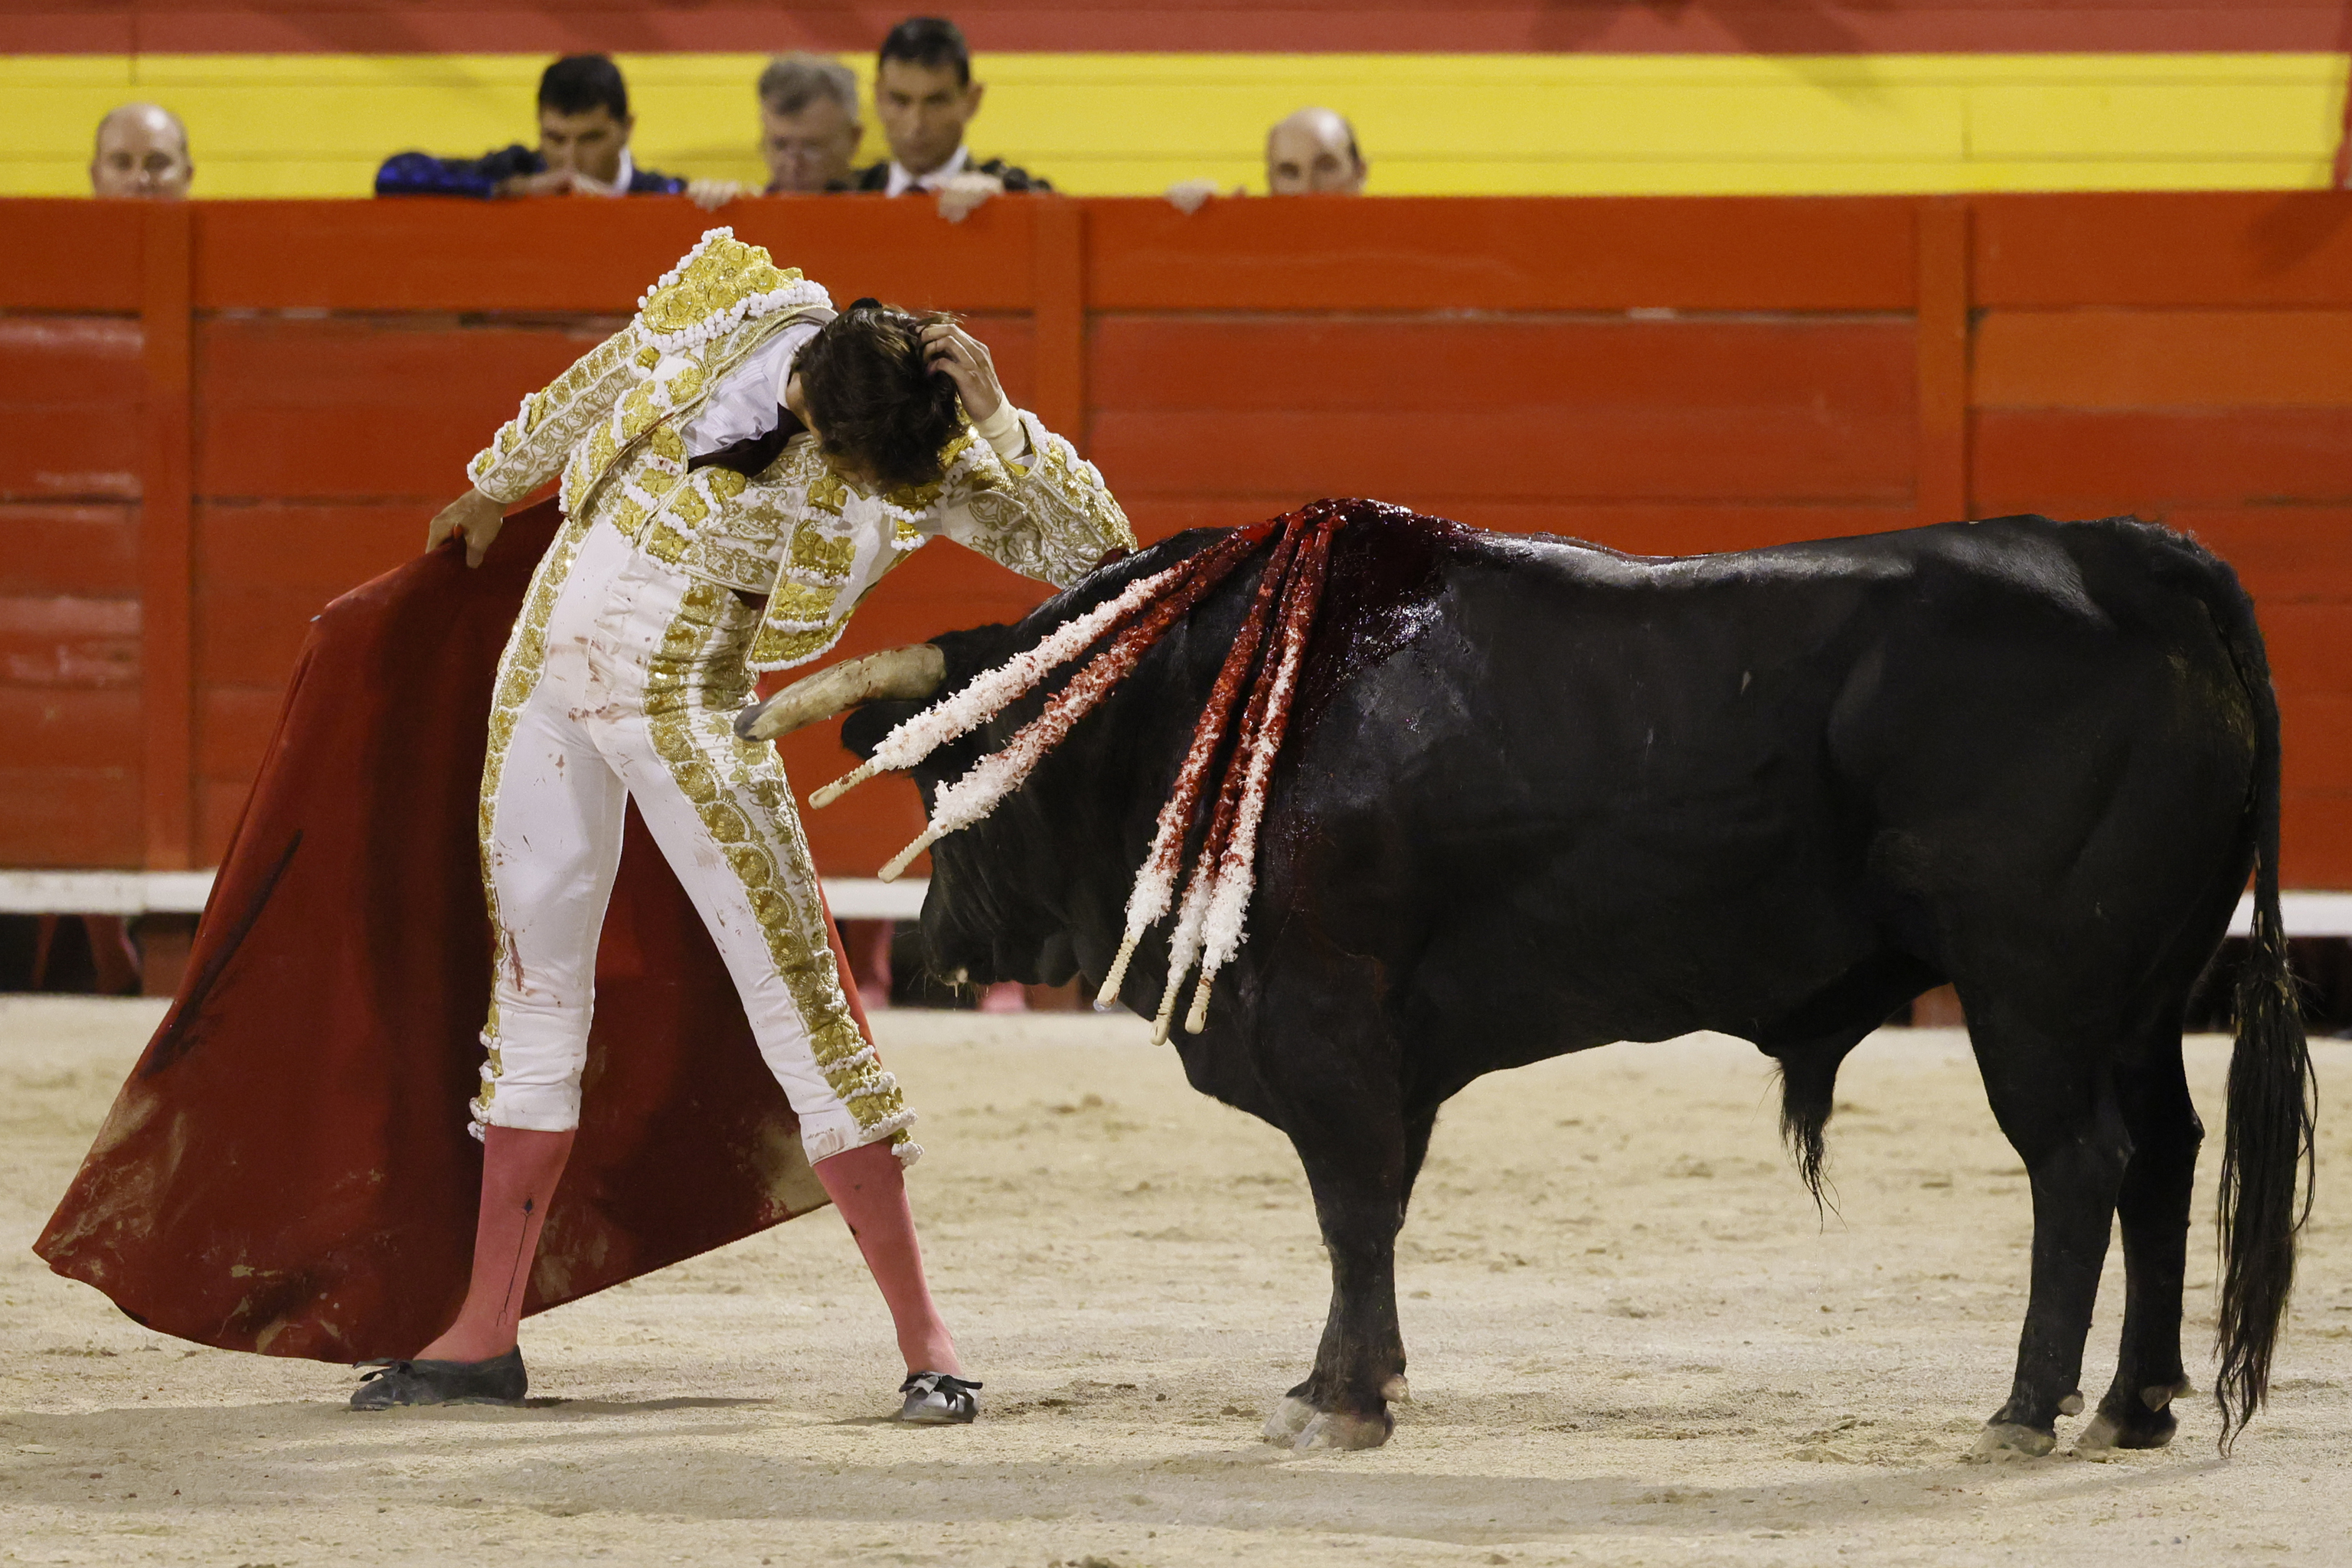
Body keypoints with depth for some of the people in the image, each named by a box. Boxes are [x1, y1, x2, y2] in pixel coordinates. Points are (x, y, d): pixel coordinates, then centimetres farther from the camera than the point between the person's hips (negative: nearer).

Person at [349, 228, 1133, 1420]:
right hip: (547, 662, 4)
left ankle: (922, 1337, -3)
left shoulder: (918, 468, -18)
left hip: (687, 715, -4)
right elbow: (588, 394, 10)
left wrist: (1000, 424, -33)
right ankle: (485, 1333, 19)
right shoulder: (725, 314, -11)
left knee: (794, 994, -9)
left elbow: (1097, 551, -22)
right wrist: (494, 488, 26)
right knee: (534, 986, 10)